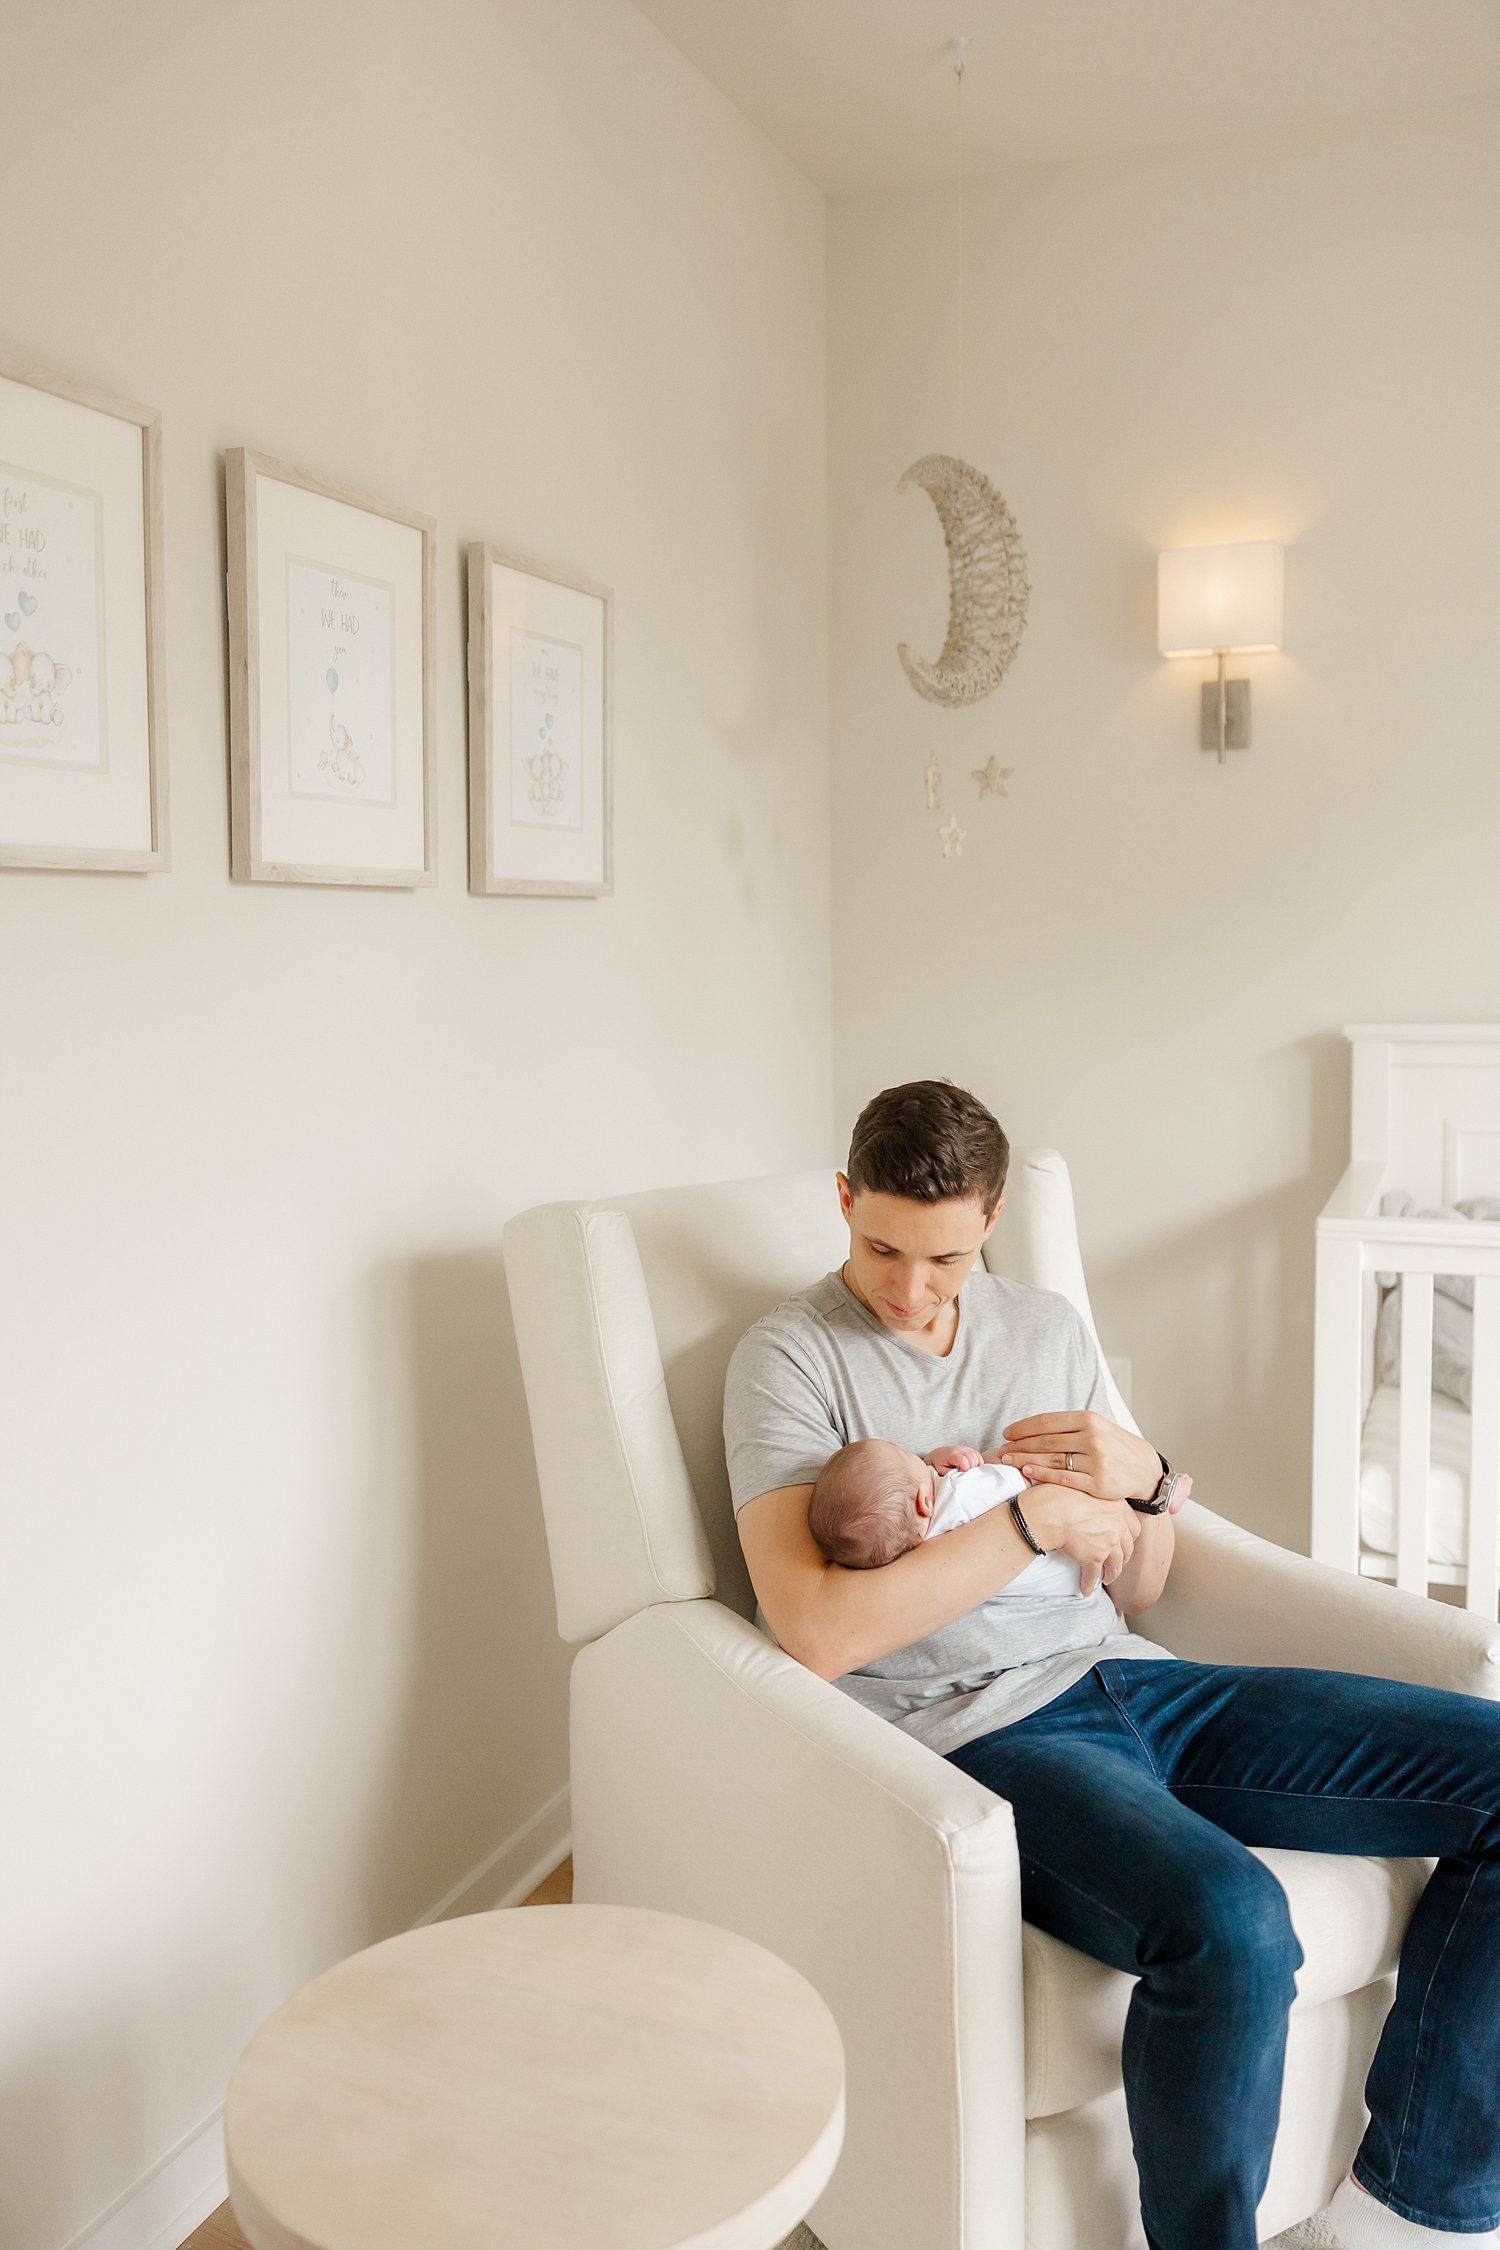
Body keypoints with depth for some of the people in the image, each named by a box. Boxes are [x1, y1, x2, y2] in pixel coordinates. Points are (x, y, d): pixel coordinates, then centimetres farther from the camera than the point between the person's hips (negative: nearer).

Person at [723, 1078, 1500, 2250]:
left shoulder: (1050, 1328, 15)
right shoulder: (791, 1357, -3)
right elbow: (816, 1634, -16)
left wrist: (1145, 1482, -4)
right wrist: (1035, 1517, -13)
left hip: (1122, 1681, 7)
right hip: (968, 1728, -6)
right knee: (1229, 1922, -35)